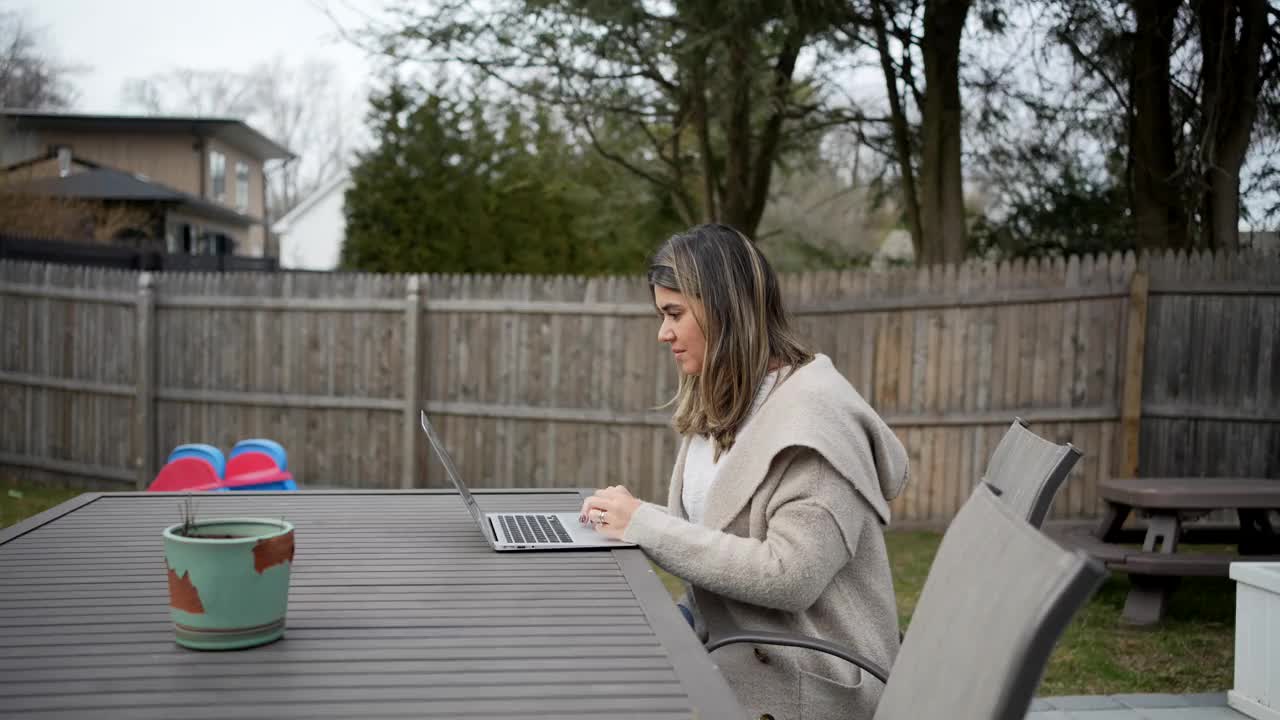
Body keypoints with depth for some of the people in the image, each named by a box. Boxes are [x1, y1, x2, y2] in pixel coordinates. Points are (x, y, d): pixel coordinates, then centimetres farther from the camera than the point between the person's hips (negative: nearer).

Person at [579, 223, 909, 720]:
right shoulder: (722, 406, 9)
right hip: (731, 641, 8)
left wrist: (647, 525, -22)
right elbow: (707, 528, 9)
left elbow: (788, 576, -24)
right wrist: (630, 518, -9)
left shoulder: (813, 414, -18)